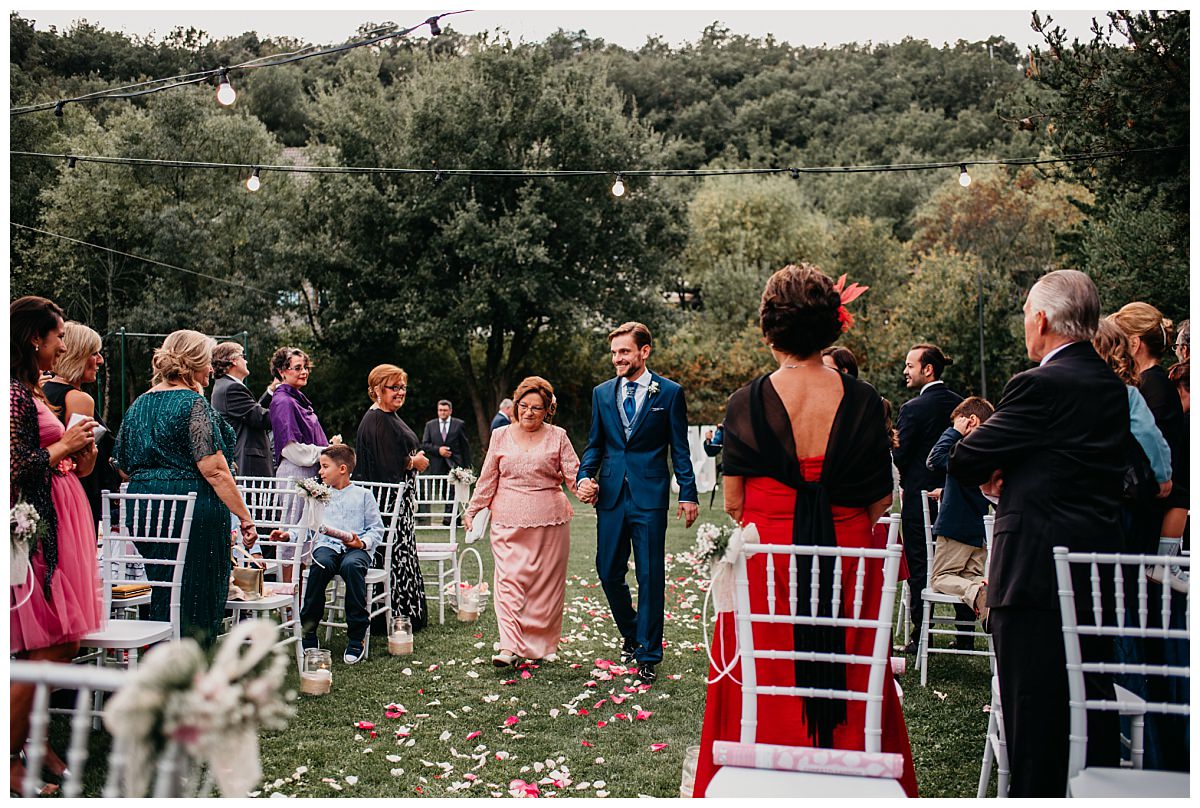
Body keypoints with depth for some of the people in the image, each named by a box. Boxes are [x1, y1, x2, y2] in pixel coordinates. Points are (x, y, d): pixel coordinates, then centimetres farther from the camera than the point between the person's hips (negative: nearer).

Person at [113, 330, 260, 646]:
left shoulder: (139, 404, 12)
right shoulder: (193, 402, -11)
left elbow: (123, 466, 18)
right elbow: (213, 469, -17)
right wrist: (244, 516, -15)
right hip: (192, 511, -8)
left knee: (163, 599, 16)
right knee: (196, 600, 0)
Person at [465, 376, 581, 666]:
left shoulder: (557, 437, 6)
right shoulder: (501, 436, 8)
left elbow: (573, 472, 1)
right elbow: (488, 479, 13)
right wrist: (472, 510, 13)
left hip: (549, 520, 0)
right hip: (509, 519, 0)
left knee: (546, 580, 4)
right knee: (509, 578, -10)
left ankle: (543, 644, 17)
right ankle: (510, 646, -13)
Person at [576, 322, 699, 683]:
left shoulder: (669, 392, -1)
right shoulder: (602, 393, 10)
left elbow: (679, 448, 1)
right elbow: (595, 444, 14)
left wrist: (688, 494, -3)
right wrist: (585, 477, -4)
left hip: (650, 494, -4)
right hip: (610, 494, 4)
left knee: (650, 576, 1)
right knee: (609, 572, 8)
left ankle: (648, 654, 12)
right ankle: (631, 634, 32)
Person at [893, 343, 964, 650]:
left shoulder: (913, 408, -15)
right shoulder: (961, 403, 3)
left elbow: (899, 456, -14)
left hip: (920, 498, -6)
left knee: (919, 569, 2)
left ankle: (921, 639, 6)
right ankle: (966, 634, 20)